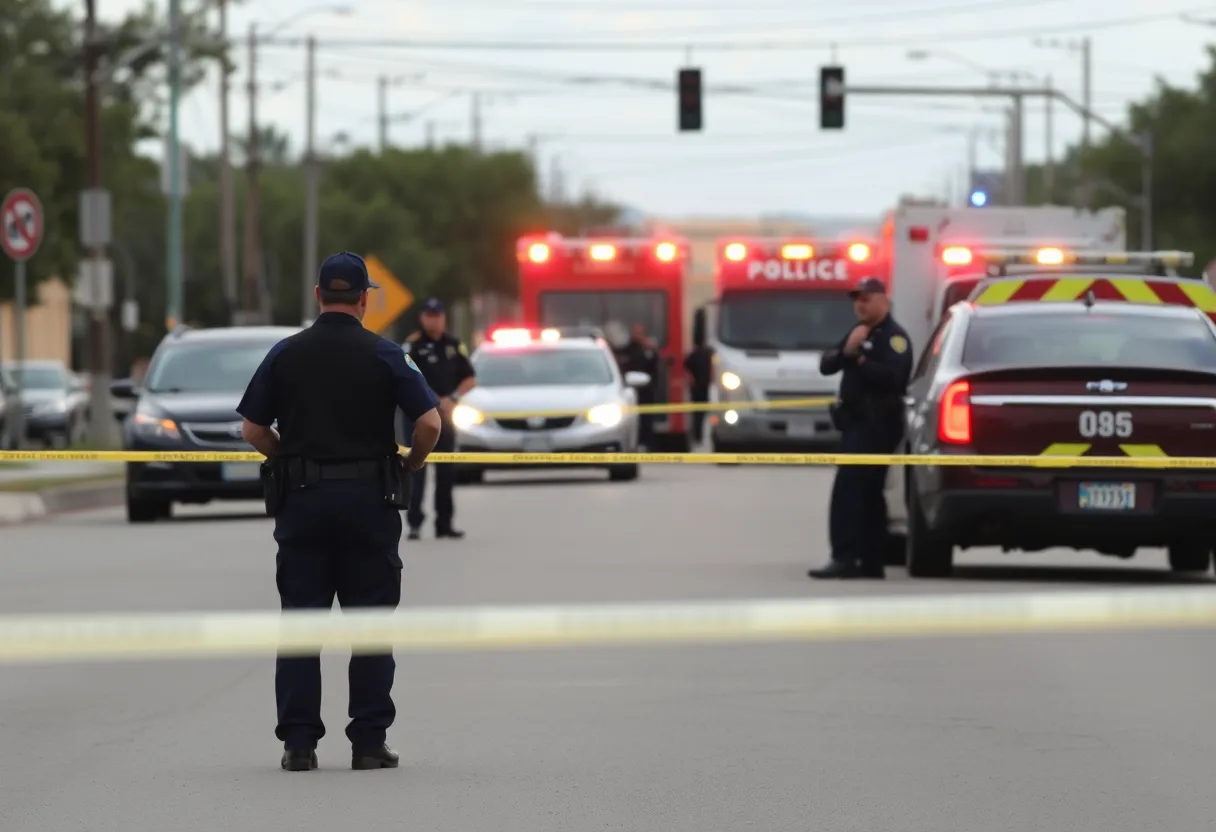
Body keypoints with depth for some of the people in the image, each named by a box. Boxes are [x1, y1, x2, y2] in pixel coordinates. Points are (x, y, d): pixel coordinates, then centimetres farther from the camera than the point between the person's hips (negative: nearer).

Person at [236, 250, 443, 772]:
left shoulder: (286, 354, 3)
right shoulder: (383, 356, -3)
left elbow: (253, 429, 4)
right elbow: (429, 422, -9)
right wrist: (411, 465, 9)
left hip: (303, 498, 2)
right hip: (368, 498, -1)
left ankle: (298, 742, 2)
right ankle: (369, 742, 2)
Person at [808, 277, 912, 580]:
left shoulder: (894, 337, -8)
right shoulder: (858, 333, 20)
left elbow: (890, 377, -24)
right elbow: (826, 366, 10)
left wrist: (858, 358, -27)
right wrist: (846, 351, -9)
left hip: (877, 425, -10)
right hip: (857, 422, 10)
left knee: (847, 490, -18)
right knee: (867, 493, 12)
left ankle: (844, 558, -23)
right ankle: (871, 561, 17)